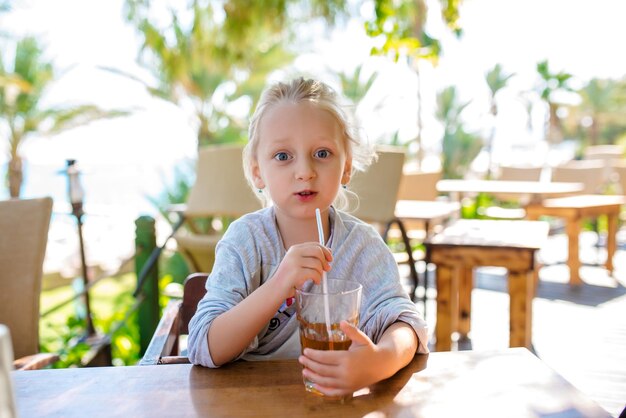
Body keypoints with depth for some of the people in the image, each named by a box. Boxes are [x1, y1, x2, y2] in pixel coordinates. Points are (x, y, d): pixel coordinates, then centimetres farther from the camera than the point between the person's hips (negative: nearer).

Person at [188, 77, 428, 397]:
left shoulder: (361, 244, -5)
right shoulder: (246, 240, -10)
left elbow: (403, 320, -14)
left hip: (340, 395, 2)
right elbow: (204, 350, -17)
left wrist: (381, 360, -37)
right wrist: (278, 287, -32)